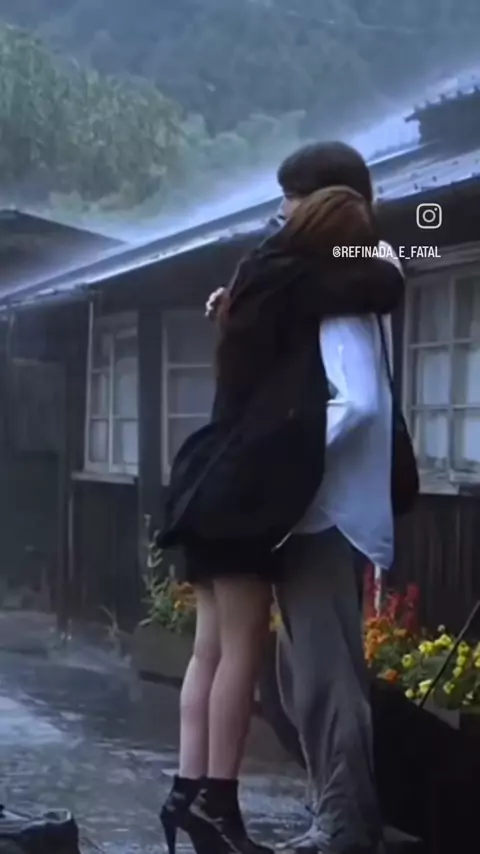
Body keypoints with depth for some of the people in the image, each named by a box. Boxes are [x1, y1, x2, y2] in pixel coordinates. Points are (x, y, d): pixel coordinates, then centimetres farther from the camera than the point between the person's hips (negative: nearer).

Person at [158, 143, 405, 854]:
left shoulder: (261, 279, 18)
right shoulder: (293, 282, -8)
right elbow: (385, 286, -15)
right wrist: (363, 245, 6)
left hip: (218, 483, 9)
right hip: (246, 487, -9)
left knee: (213, 646, 6)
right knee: (242, 646, -8)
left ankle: (190, 790, 4)